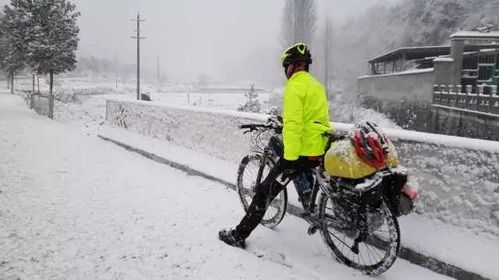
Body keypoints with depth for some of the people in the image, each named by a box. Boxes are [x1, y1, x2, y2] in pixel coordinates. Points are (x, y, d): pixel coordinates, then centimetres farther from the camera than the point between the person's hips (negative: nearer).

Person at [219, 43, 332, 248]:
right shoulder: (315, 84, 15)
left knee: (265, 190, -2)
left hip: (303, 151, -8)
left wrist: (290, 157, -22)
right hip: (321, 148, 9)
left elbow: (293, 124, -22)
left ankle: (239, 235, 4)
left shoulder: (294, 86, -13)